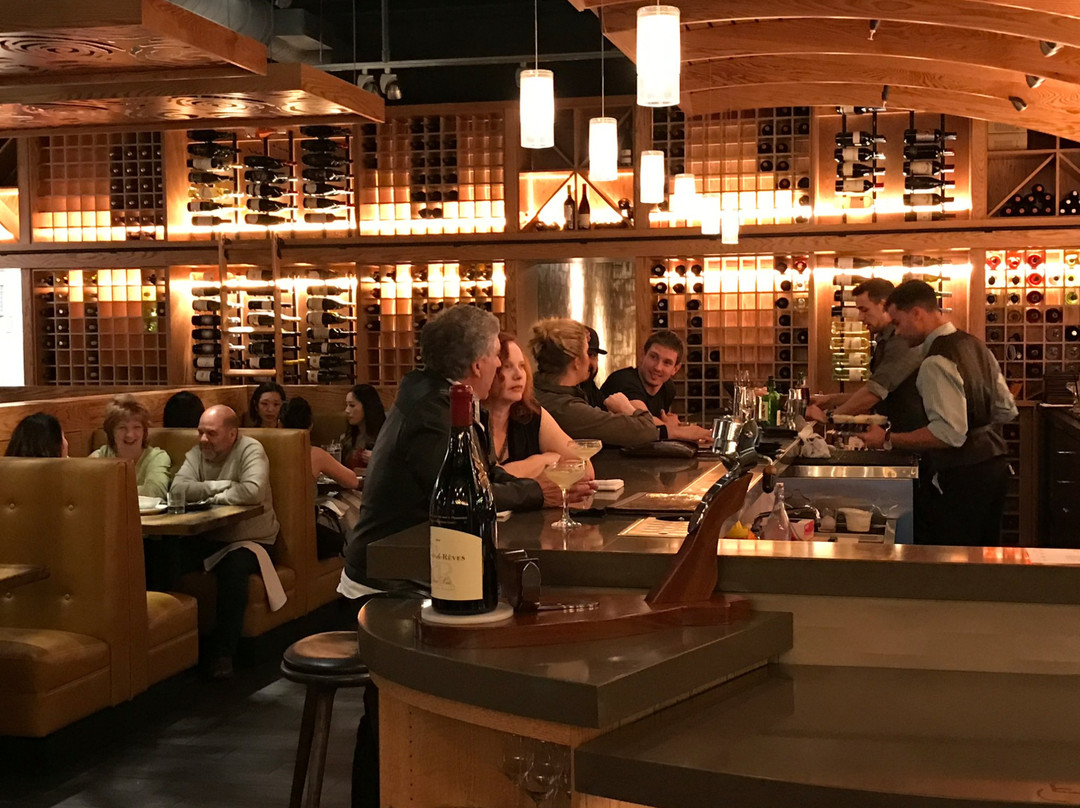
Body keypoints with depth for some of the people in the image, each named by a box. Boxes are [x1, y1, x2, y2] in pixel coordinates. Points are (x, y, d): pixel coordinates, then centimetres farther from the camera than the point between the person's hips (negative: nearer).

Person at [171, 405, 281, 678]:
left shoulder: (250, 450, -10)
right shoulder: (197, 453, 6)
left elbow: (253, 491, -28)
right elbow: (178, 488, -10)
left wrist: (214, 496, -14)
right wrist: (218, 486, -19)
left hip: (248, 541, -5)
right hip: (207, 540, 5)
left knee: (233, 567, -35)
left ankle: (223, 652, -24)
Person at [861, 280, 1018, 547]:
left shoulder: (936, 362, -20)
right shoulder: (975, 346, 11)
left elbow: (949, 433, -26)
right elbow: (1006, 411, 16)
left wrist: (889, 440, -20)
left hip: (958, 478, -10)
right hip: (992, 465, 10)